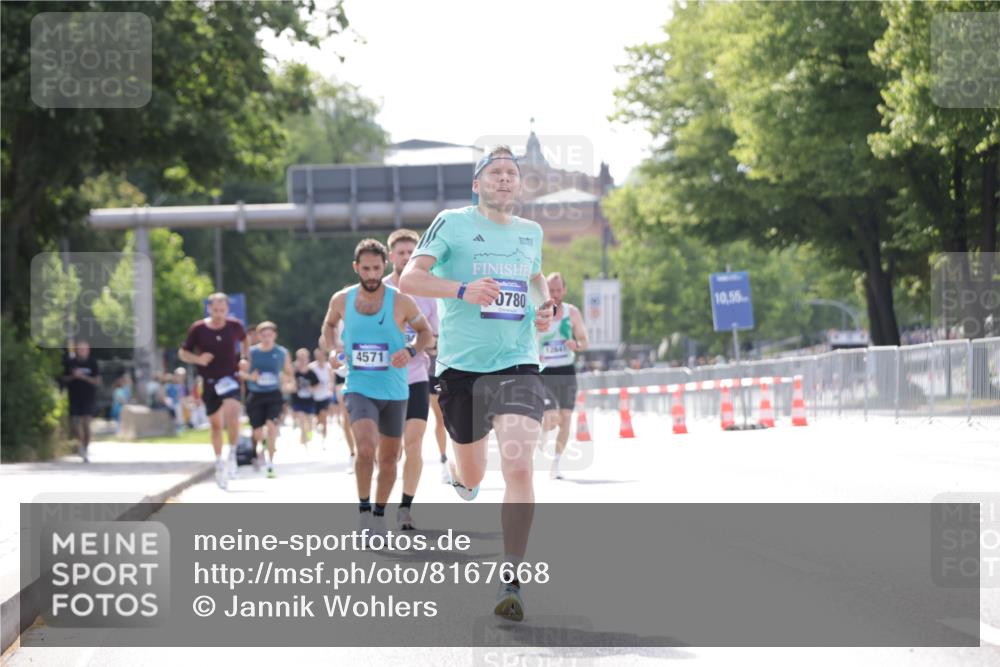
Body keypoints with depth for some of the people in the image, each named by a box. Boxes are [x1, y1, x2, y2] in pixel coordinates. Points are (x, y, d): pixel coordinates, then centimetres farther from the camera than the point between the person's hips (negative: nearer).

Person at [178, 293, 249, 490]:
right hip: (209, 382, 1)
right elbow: (182, 353, 3)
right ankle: (219, 464, 23)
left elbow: (245, 340, 21)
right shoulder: (198, 329, -6)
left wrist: (244, 358, 8)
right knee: (216, 425, 7)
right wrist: (198, 359, -15)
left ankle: (232, 452, -8)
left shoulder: (234, 326, -2)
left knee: (232, 415, -26)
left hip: (230, 378, -1)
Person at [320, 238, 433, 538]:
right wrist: (332, 345, -2)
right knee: (366, 449, -23)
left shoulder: (401, 302, -8)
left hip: (394, 392, 1)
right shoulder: (342, 300, -2)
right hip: (359, 388, -1)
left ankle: (379, 513, 32)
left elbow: (425, 331, 5)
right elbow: (329, 325, 19)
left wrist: (411, 351, -14)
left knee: (389, 457, 12)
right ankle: (363, 507, -4)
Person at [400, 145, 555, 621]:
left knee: (518, 468, -18)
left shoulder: (531, 232, 12)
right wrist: (463, 290, -26)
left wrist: (544, 306, 11)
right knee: (472, 477, 10)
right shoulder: (452, 223, -2)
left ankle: (510, 583, -13)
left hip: (517, 363, 2)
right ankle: (458, 473, 52)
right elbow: (409, 279, -11)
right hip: (461, 365, -2)